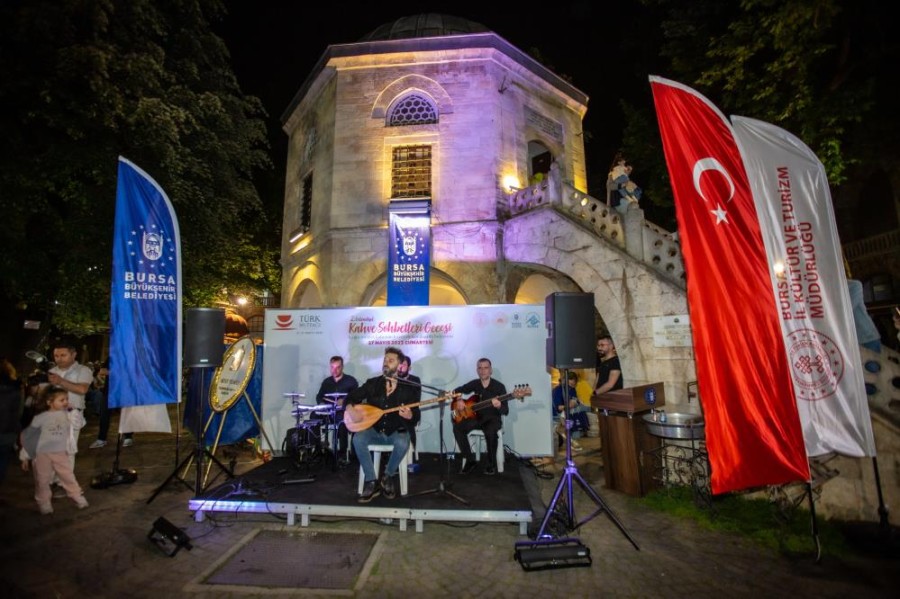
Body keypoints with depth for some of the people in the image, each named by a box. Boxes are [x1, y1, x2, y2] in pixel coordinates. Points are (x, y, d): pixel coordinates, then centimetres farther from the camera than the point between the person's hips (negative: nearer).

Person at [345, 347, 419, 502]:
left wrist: (409, 416, -30)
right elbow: (351, 397, 6)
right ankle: (371, 482, -14)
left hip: (397, 432, -2)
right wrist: (351, 410, -16)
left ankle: (388, 477, -3)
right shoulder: (372, 383, 2)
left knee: (402, 444, -34)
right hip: (374, 430, 2)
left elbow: (416, 416, -5)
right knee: (358, 439, -28)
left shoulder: (407, 388, -4)